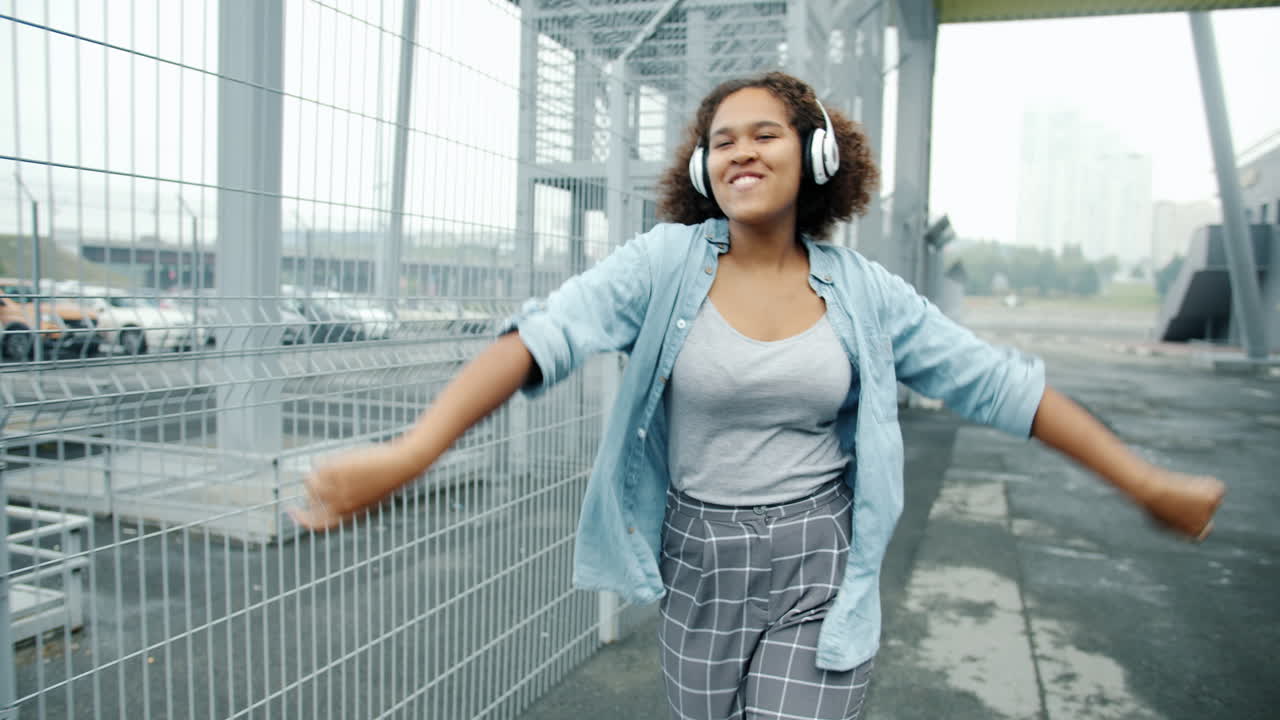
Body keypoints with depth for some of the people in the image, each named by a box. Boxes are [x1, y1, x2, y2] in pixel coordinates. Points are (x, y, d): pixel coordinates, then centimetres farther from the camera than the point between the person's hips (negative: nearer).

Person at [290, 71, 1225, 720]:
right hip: (698, 567, 1)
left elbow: (997, 383, 1)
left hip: (820, 573, 0)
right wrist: (412, 450, -36)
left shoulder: (865, 293, -4)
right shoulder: (667, 263, -9)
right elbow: (546, 336, -22)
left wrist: (1146, 481, 4)